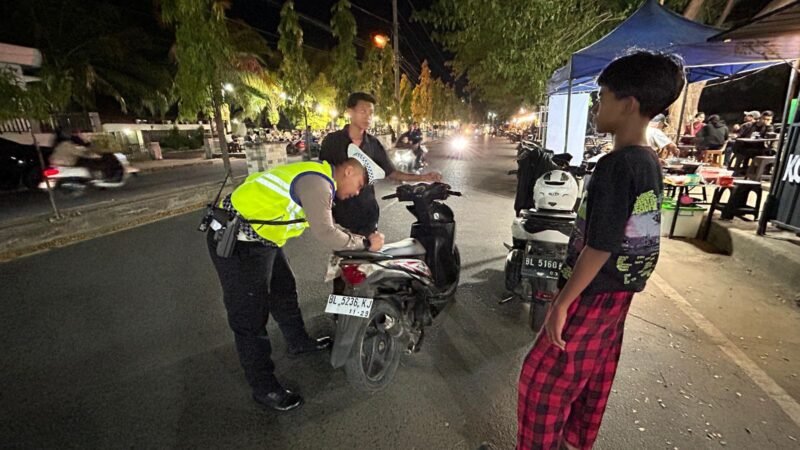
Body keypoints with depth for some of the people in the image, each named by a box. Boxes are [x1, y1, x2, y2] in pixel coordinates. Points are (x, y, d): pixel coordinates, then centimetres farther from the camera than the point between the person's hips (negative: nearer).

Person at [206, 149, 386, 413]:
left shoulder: (318, 178, 10)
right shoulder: (317, 182, -21)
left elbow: (324, 226, 19)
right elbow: (325, 235, -29)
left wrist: (360, 236, 13)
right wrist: (365, 243, -16)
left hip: (261, 238, 10)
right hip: (238, 242, -10)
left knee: (284, 291, 23)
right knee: (250, 316, 2)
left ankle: (299, 342, 45)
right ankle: (264, 388, 17)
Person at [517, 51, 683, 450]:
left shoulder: (615, 165, -24)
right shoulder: (650, 164, 5)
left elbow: (598, 247, -25)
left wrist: (562, 302, -18)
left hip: (593, 295, -9)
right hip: (620, 291, 9)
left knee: (542, 379, 5)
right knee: (594, 376, 24)